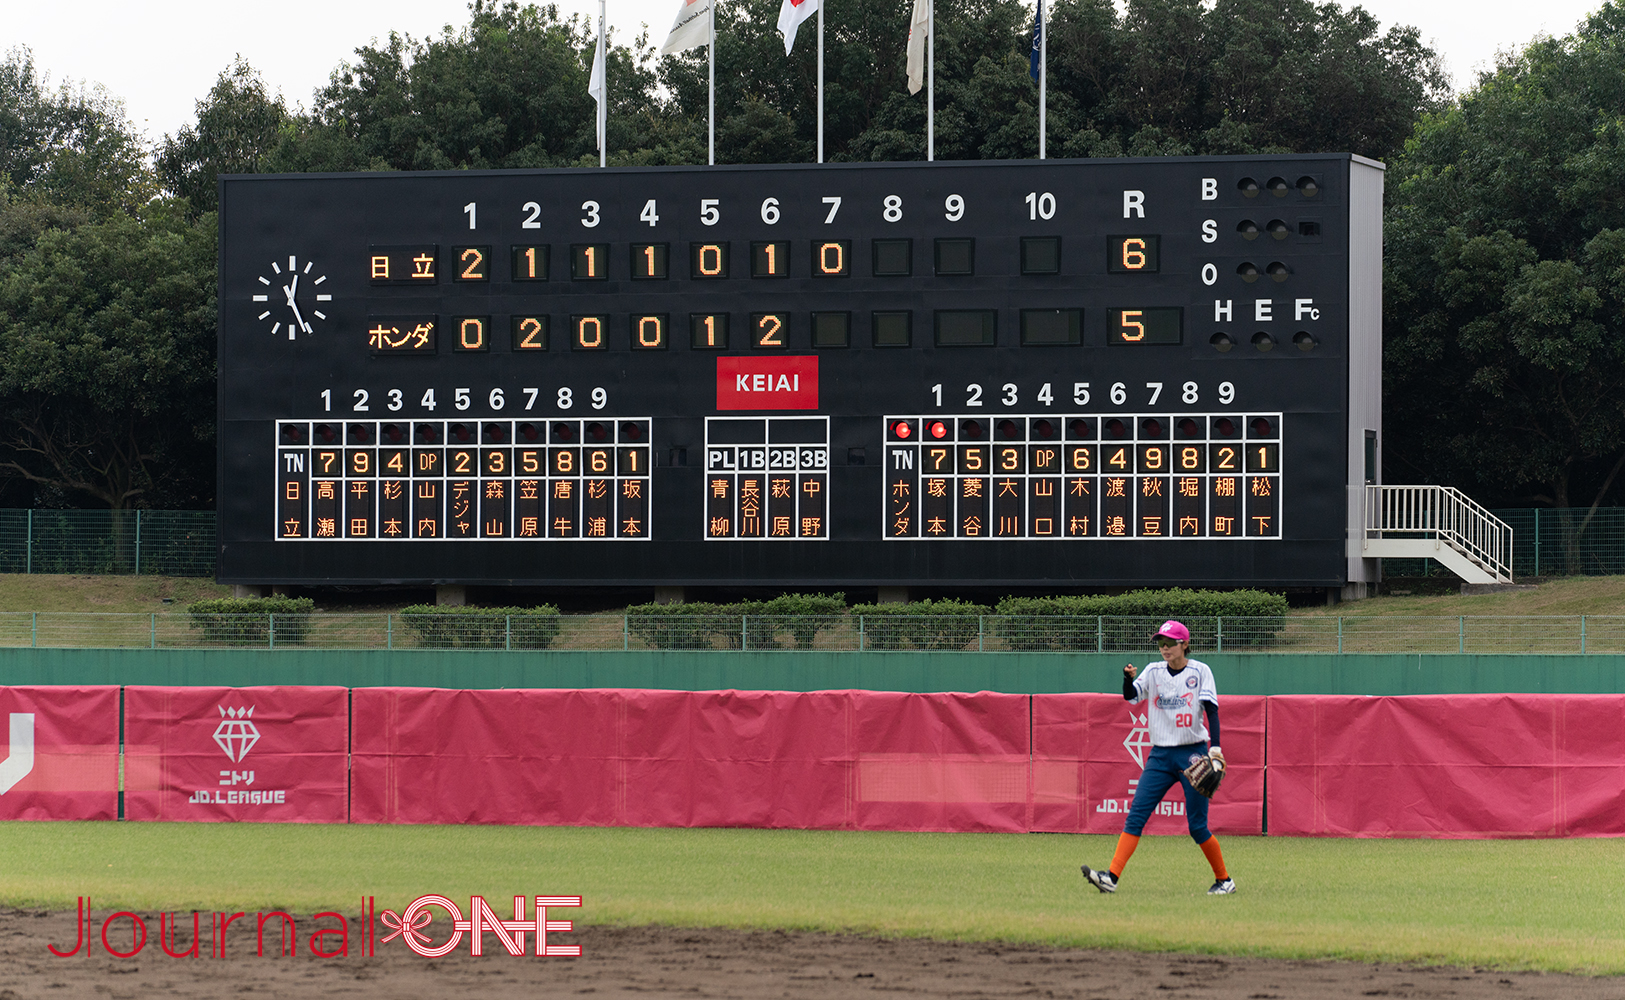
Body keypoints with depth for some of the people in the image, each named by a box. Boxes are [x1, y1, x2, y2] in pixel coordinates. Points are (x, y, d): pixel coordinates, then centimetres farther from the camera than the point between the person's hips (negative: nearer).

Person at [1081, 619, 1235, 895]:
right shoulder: (1153, 671, 9)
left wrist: (1215, 748, -18)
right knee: (1135, 816, -8)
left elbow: (1211, 709, -7)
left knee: (1197, 826, -3)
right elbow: (1131, 696, -3)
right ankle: (1112, 877, -15)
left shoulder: (1200, 671, -1)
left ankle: (1224, 880, 14)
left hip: (1193, 754, -4)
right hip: (1160, 756, 4)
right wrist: (1128, 679, -26)